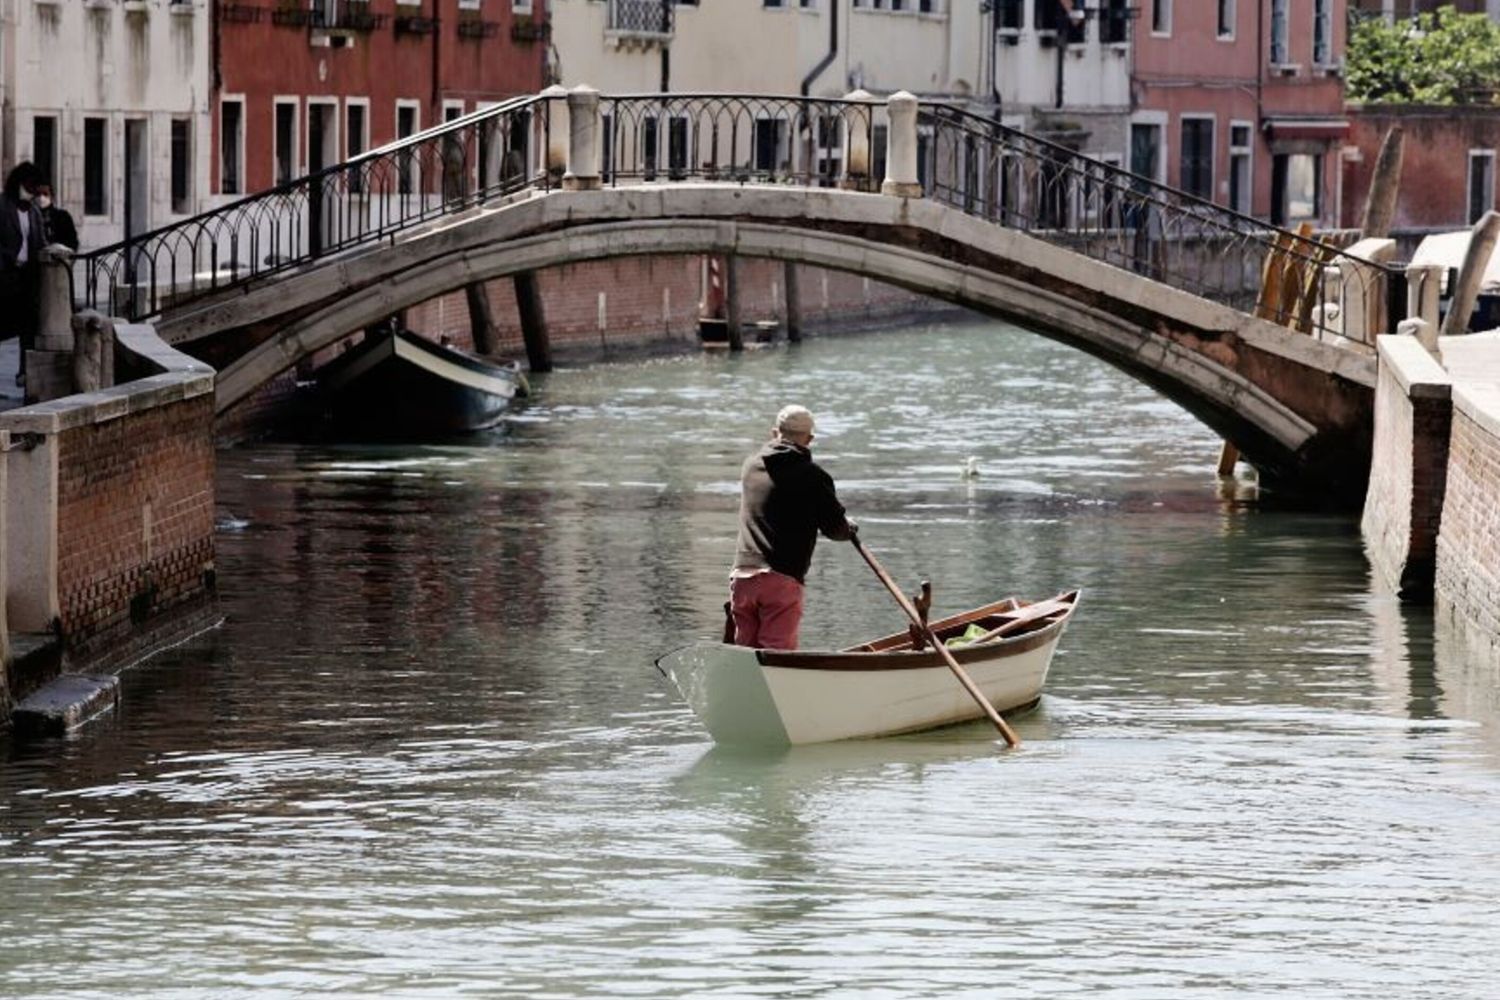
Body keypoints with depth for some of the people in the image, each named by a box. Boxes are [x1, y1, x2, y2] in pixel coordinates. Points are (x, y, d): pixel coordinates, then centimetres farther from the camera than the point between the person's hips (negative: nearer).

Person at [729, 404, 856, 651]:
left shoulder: (751, 466, 14)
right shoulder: (812, 476, -2)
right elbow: (836, 529, 1)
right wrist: (849, 529, 26)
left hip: (742, 576, 5)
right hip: (782, 580, -5)